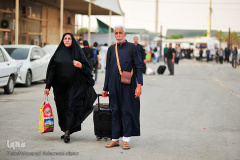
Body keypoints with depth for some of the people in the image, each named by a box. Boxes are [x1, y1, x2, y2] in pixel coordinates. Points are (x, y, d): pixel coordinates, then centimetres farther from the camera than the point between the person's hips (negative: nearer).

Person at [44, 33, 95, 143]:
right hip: (61, 86, 3)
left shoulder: (78, 52, 2)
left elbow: (88, 68, 2)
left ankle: (67, 132, -14)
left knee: (72, 107, -11)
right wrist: (48, 86, 0)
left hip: (75, 86, -3)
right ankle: (66, 131, 19)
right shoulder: (58, 53, 7)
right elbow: (52, 69, 5)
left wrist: (80, 66, -21)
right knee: (62, 109, 7)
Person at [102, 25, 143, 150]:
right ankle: (115, 139, 13)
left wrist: (139, 85, -14)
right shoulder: (111, 49, 11)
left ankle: (126, 139, 5)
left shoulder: (132, 48, -1)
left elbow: (139, 67, -4)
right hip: (114, 86, 4)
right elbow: (108, 69, 15)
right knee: (115, 111, 7)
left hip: (128, 86, -4)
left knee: (127, 111, -1)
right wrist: (105, 88, 14)